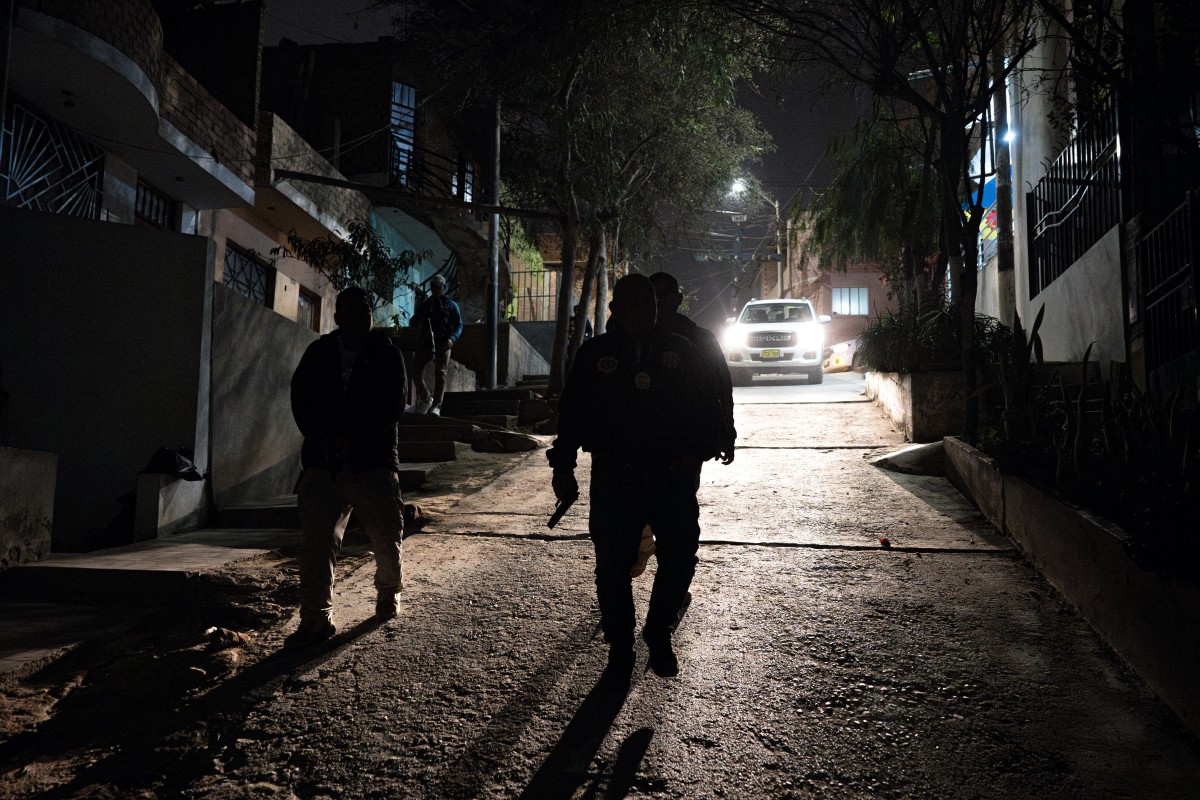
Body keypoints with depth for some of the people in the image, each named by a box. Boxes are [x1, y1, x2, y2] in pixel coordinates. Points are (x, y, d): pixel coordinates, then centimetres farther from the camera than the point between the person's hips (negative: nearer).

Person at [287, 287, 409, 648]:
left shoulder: (387, 354, 3)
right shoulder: (319, 353, 9)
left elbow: (392, 406, -6)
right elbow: (301, 401, 4)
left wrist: (350, 439, -14)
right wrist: (324, 439, -12)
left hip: (374, 461, -1)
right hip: (323, 462, 1)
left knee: (386, 537, 7)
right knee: (317, 540, -5)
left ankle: (388, 593, 34)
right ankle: (316, 616, 2)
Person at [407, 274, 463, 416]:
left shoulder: (451, 305, 10)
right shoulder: (424, 304, 17)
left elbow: (459, 325, 5)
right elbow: (413, 321, 19)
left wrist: (452, 339, -14)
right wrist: (416, 324, -7)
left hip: (442, 346, -3)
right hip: (425, 344, 3)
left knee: (440, 375, -6)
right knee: (417, 371, -1)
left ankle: (436, 406, -4)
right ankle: (426, 399, 19)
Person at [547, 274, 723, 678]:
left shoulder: (680, 351, 8)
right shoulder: (595, 354, 6)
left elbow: (706, 408, 11)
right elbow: (571, 412, 7)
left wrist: (698, 450, -2)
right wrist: (563, 466, 1)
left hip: (672, 476, 1)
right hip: (614, 478, -1)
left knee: (680, 558, 2)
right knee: (613, 565, 3)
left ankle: (659, 634, 26)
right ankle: (620, 645, 23)